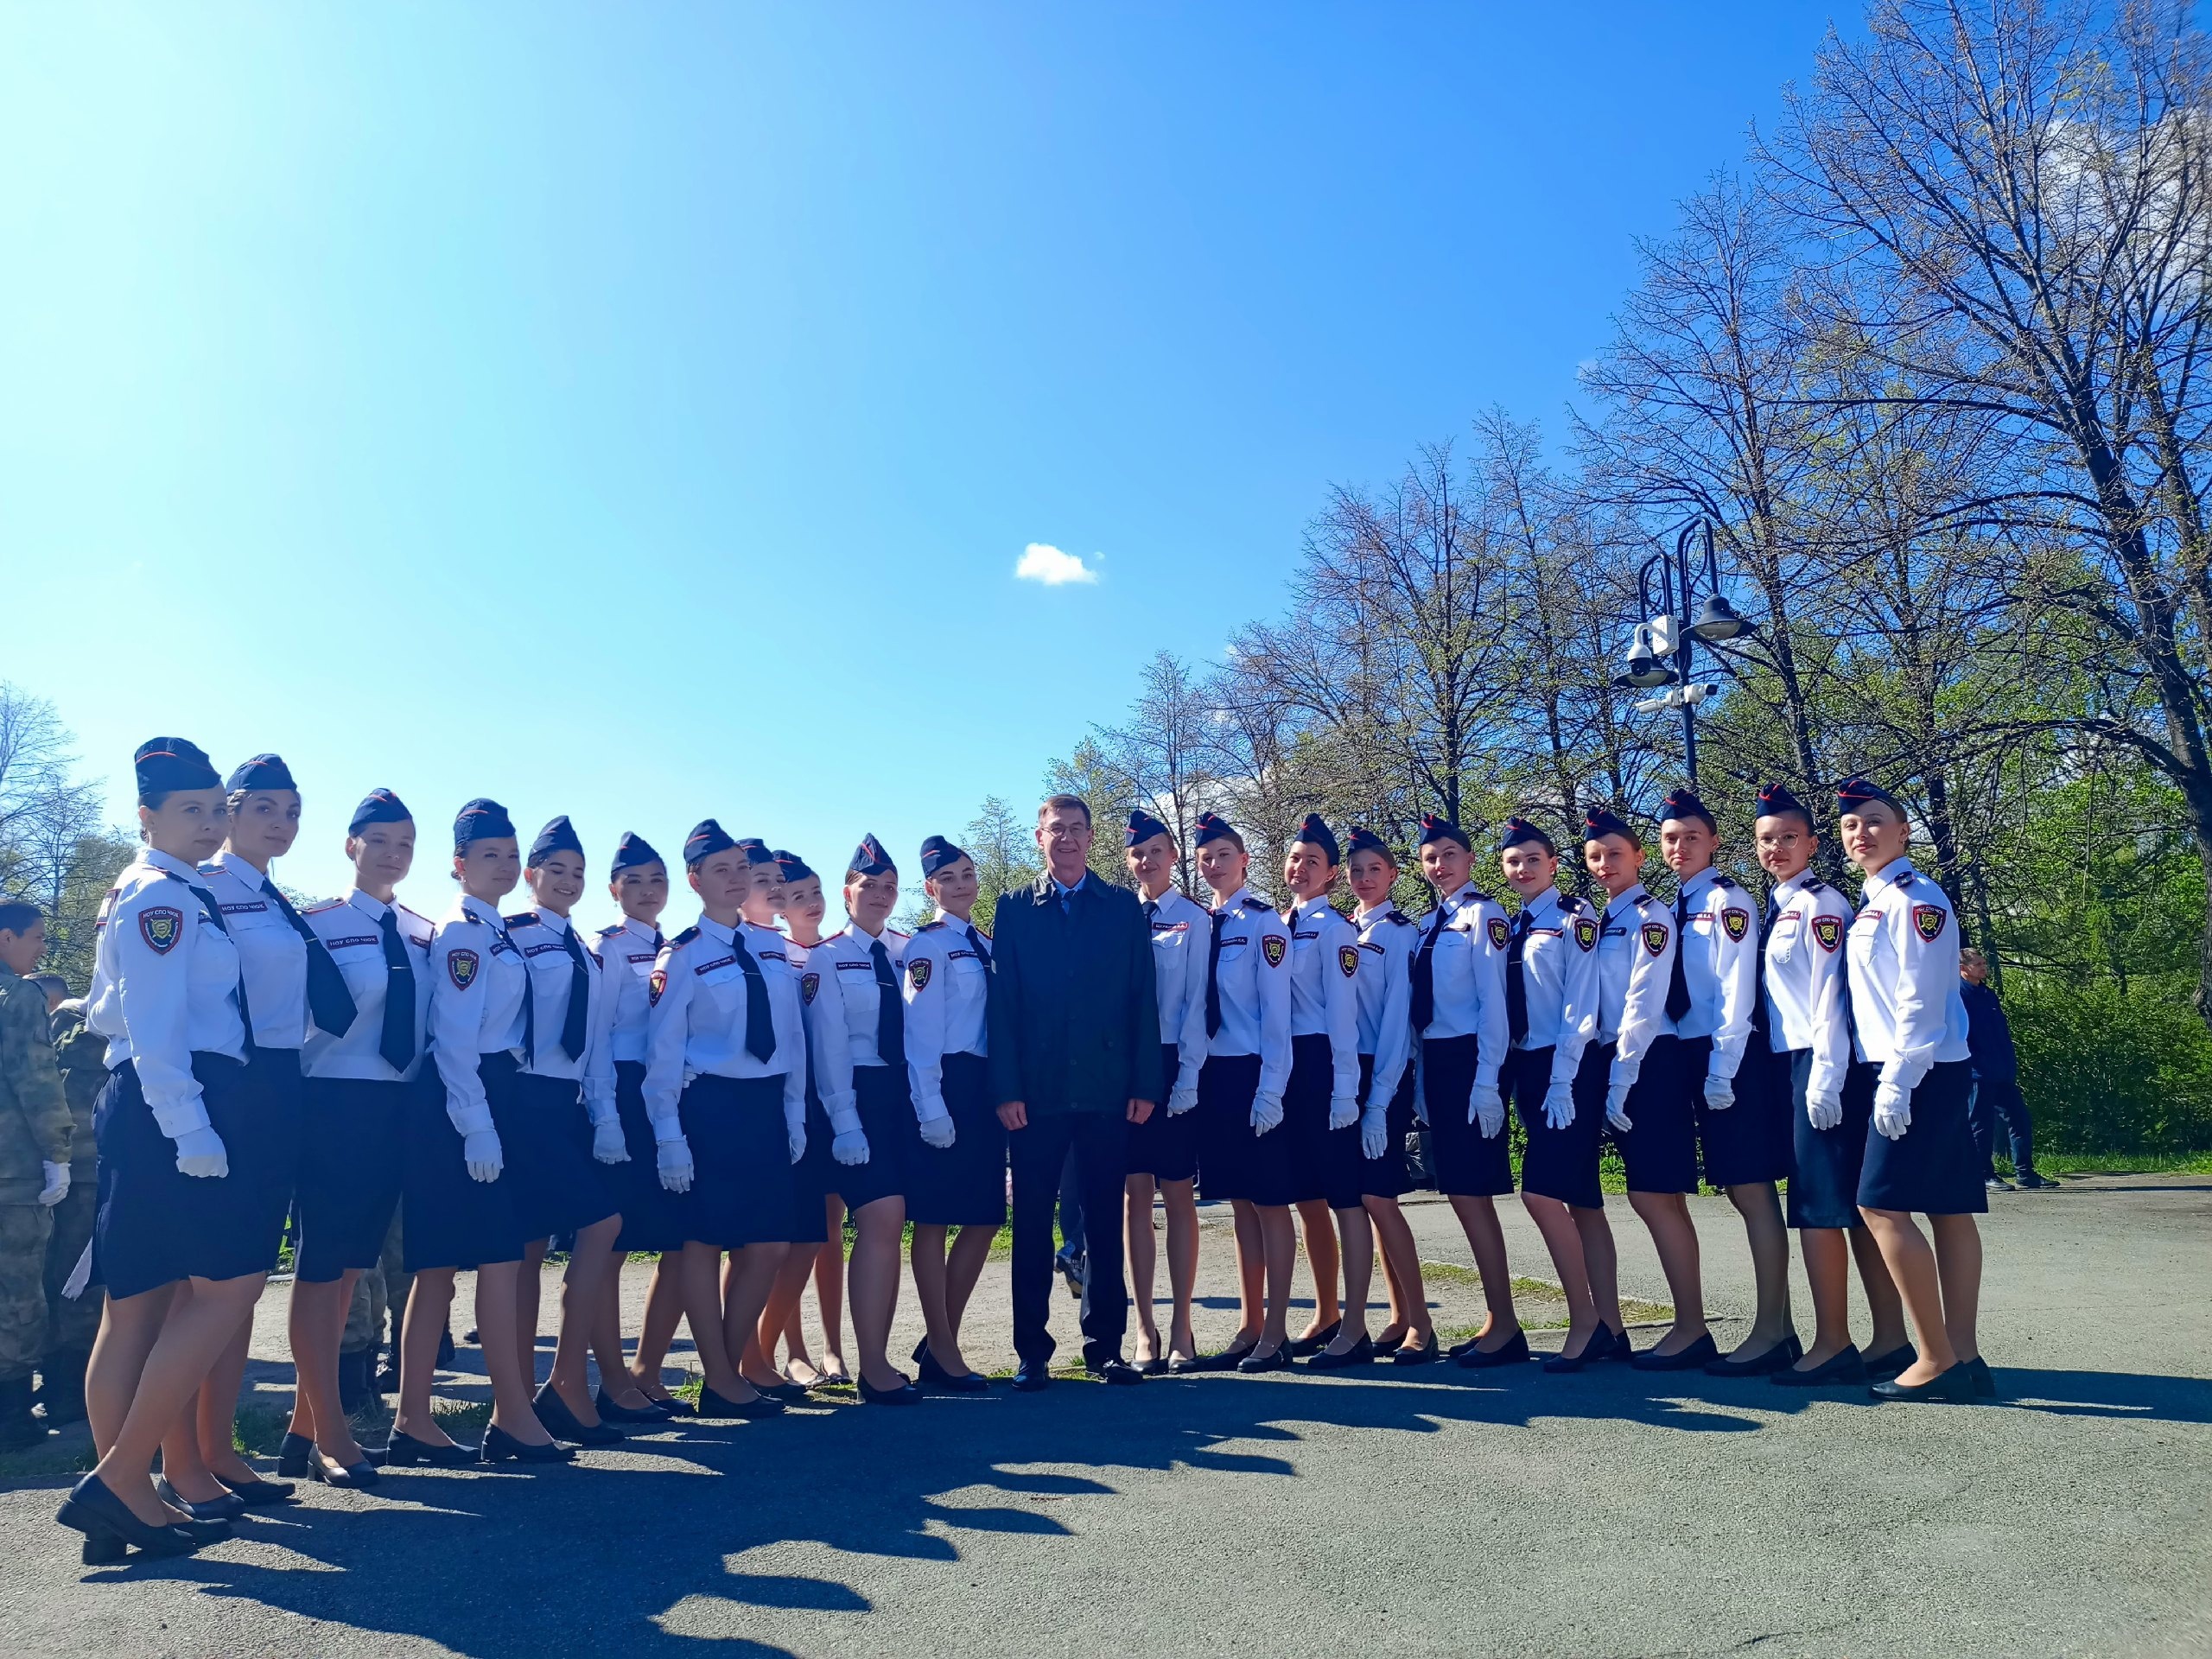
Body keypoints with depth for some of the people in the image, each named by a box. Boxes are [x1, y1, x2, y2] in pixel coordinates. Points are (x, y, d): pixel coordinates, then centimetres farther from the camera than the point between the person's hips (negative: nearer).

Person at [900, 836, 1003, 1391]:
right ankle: (941, 1352, 11)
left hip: (986, 1090, 8)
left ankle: (941, 1340, 22)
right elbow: (921, 1030, -12)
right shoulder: (927, 944, -6)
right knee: (934, 1220, 1)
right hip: (945, 1087, -8)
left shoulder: (987, 945, 16)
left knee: (986, 1219, 9)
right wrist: (932, 1108, -17)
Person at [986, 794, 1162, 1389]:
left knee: (1105, 1222, 7)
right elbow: (1002, 1003, 2)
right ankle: (1032, 1352, 15)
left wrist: (1145, 1084, -2)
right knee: (1032, 1223, 5)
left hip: (1107, 1090, 1)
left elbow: (1143, 999, 5)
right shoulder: (1015, 909, 7)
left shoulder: (1124, 907, 8)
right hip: (1036, 1093, 0)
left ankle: (1104, 1346, 18)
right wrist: (1006, 1088, -7)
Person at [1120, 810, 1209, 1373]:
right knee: (1134, 1196, 5)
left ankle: (1181, 1328, 11)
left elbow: (1197, 1002, -4)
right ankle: (1145, 1329, 12)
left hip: (1174, 1066, -2)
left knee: (1179, 1195, 4)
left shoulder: (1194, 919, 0)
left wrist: (1187, 1077, -10)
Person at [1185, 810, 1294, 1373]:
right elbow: (1197, 1007, 13)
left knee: (1269, 1201, 1)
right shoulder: (1202, 925, 12)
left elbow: (1276, 1011, -11)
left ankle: (1275, 1333, 8)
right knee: (1239, 1203, 12)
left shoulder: (1263, 922, -7)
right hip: (1213, 1074, 7)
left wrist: (1269, 1090, -15)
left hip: (1253, 1074, -6)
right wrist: (1194, 1077, 8)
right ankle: (1249, 1327, 21)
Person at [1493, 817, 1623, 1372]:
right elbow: (1507, 1010, 12)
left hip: (1568, 1068, -7)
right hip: (1526, 1069, 7)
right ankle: (1609, 1328, 15)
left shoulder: (1575, 917, -5)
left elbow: (1581, 1004, -11)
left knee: (1541, 1191, -14)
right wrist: (1507, 1078, 5)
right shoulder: (1511, 928, 14)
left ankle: (1585, 1321, -1)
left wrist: (1561, 1081, -17)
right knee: (1581, 1201, 9)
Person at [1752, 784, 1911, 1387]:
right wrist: (1804, 1078, 17)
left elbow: (1831, 997, -14)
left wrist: (1824, 1080, -18)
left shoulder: (1822, 905, -8)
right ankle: (1890, 1339, 17)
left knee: (1819, 1204, -7)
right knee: (1854, 1206, 11)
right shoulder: (1776, 909, 17)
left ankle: (1833, 1343, 0)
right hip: (1792, 1066, 9)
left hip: (1822, 1066, -9)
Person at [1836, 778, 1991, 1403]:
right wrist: (1890, 1076, 16)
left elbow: (1922, 998, -18)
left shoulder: (1916, 897, -11)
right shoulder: (1871, 904, 17)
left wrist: (1897, 1082, -20)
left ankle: (1938, 1360, -3)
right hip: (1915, 1074, 9)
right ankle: (1963, 1357, 14)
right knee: (1948, 1209, 9)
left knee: (1883, 1205, -9)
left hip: (1921, 1071, -9)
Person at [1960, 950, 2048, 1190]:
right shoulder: (1958, 996, -9)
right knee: (1982, 1125, 0)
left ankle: (2025, 1173, 14)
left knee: (2020, 1119, 8)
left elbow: (2003, 1032, 20)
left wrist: (2011, 1065, 16)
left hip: (2003, 1074, 8)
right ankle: (1985, 1176, 7)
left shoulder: (1988, 994, 17)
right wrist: (1970, 1063, -19)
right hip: (1979, 1074, -8)